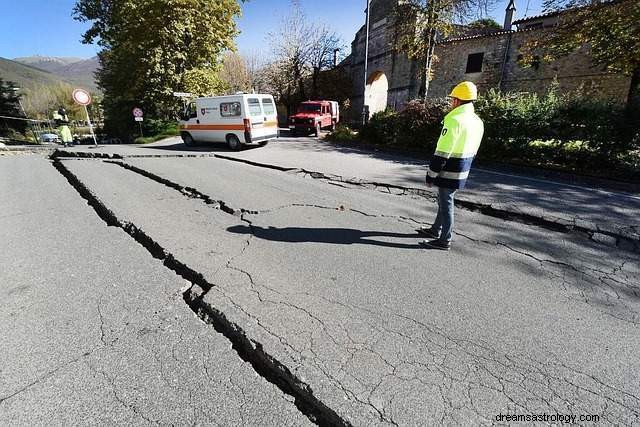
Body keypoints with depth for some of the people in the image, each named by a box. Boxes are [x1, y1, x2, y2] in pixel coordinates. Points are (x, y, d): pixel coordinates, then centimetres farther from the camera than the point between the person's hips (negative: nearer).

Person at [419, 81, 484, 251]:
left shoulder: (455, 120, -19)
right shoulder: (478, 122, 10)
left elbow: (442, 153, -22)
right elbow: (472, 151, 16)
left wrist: (431, 175, -14)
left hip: (449, 173, -9)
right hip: (462, 172, 9)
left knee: (446, 204, 1)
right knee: (444, 201, 21)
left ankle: (444, 240, 12)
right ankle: (435, 230, 35)